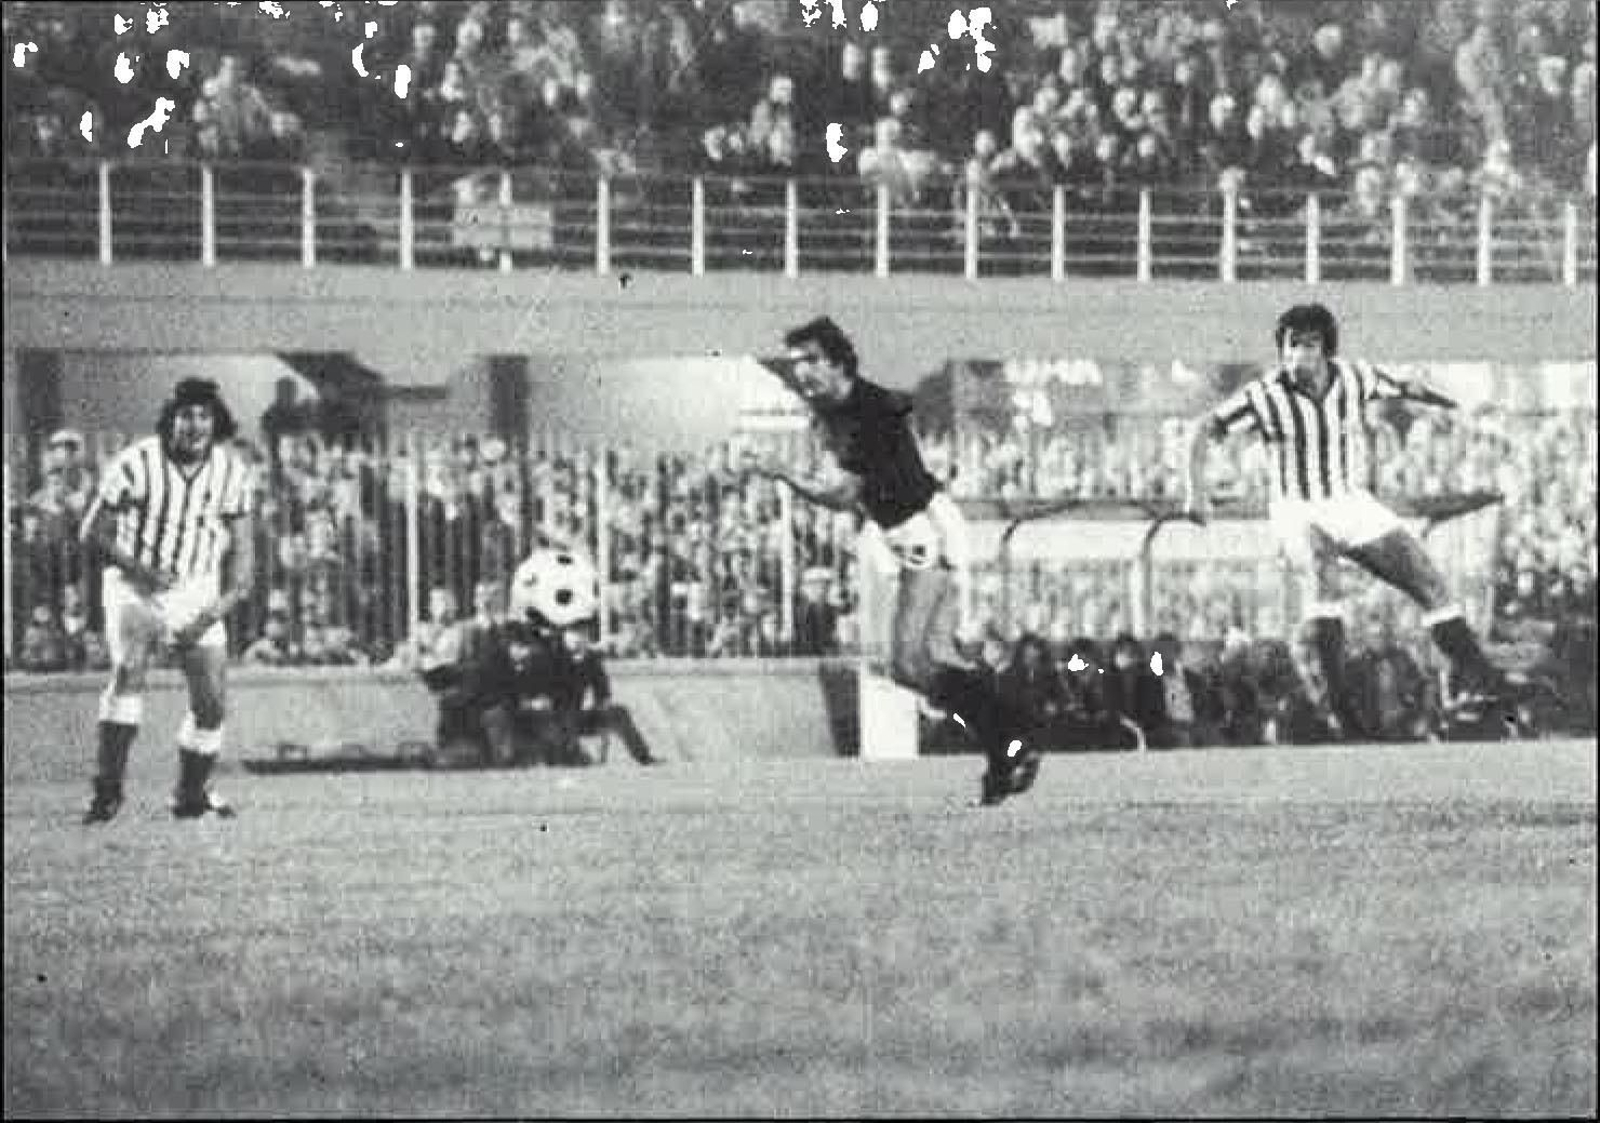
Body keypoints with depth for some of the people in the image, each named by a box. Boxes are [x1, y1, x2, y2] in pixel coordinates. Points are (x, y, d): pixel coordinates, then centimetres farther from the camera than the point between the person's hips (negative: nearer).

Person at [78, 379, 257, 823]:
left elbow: (242, 548, -1)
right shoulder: (137, 463, -14)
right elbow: (93, 532, -7)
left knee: (211, 704, -2)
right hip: (135, 586, -3)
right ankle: (108, 788, -26)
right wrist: (137, 568, -22)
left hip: (199, 593, 3)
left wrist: (221, 607, -15)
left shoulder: (232, 472, -4)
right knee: (129, 669, -28)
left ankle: (191, 795, 21)